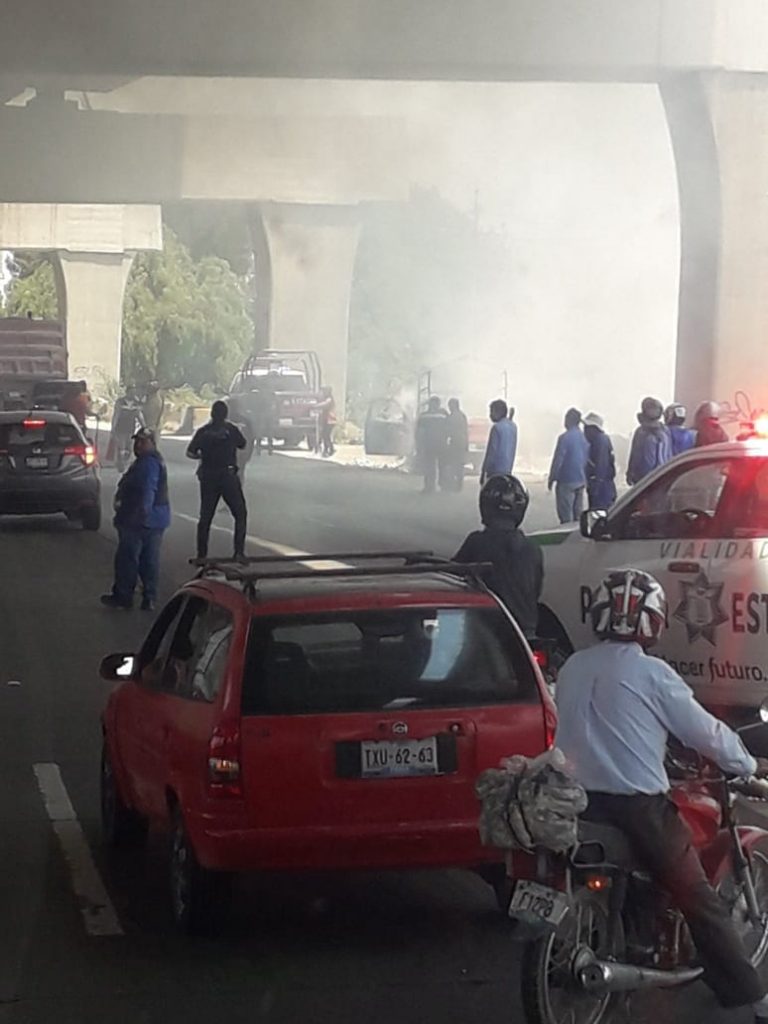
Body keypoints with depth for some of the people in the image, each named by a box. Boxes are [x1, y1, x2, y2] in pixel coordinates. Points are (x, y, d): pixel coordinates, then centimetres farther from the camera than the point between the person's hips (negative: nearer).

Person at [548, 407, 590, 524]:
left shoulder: (565, 437, -14)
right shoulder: (584, 438, 7)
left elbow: (558, 459, -13)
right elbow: (587, 459, 12)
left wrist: (552, 478, -5)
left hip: (566, 481, -7)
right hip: (581, 480, 7)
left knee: (566, 516, -5)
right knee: (578, 514, 12)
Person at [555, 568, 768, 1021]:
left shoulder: (571, 669, 8)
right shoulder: (652, 673, -10)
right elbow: (705, 730, -2)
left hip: (579, 803, 6)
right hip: (639, 805, -6)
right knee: (701, 901, -1)